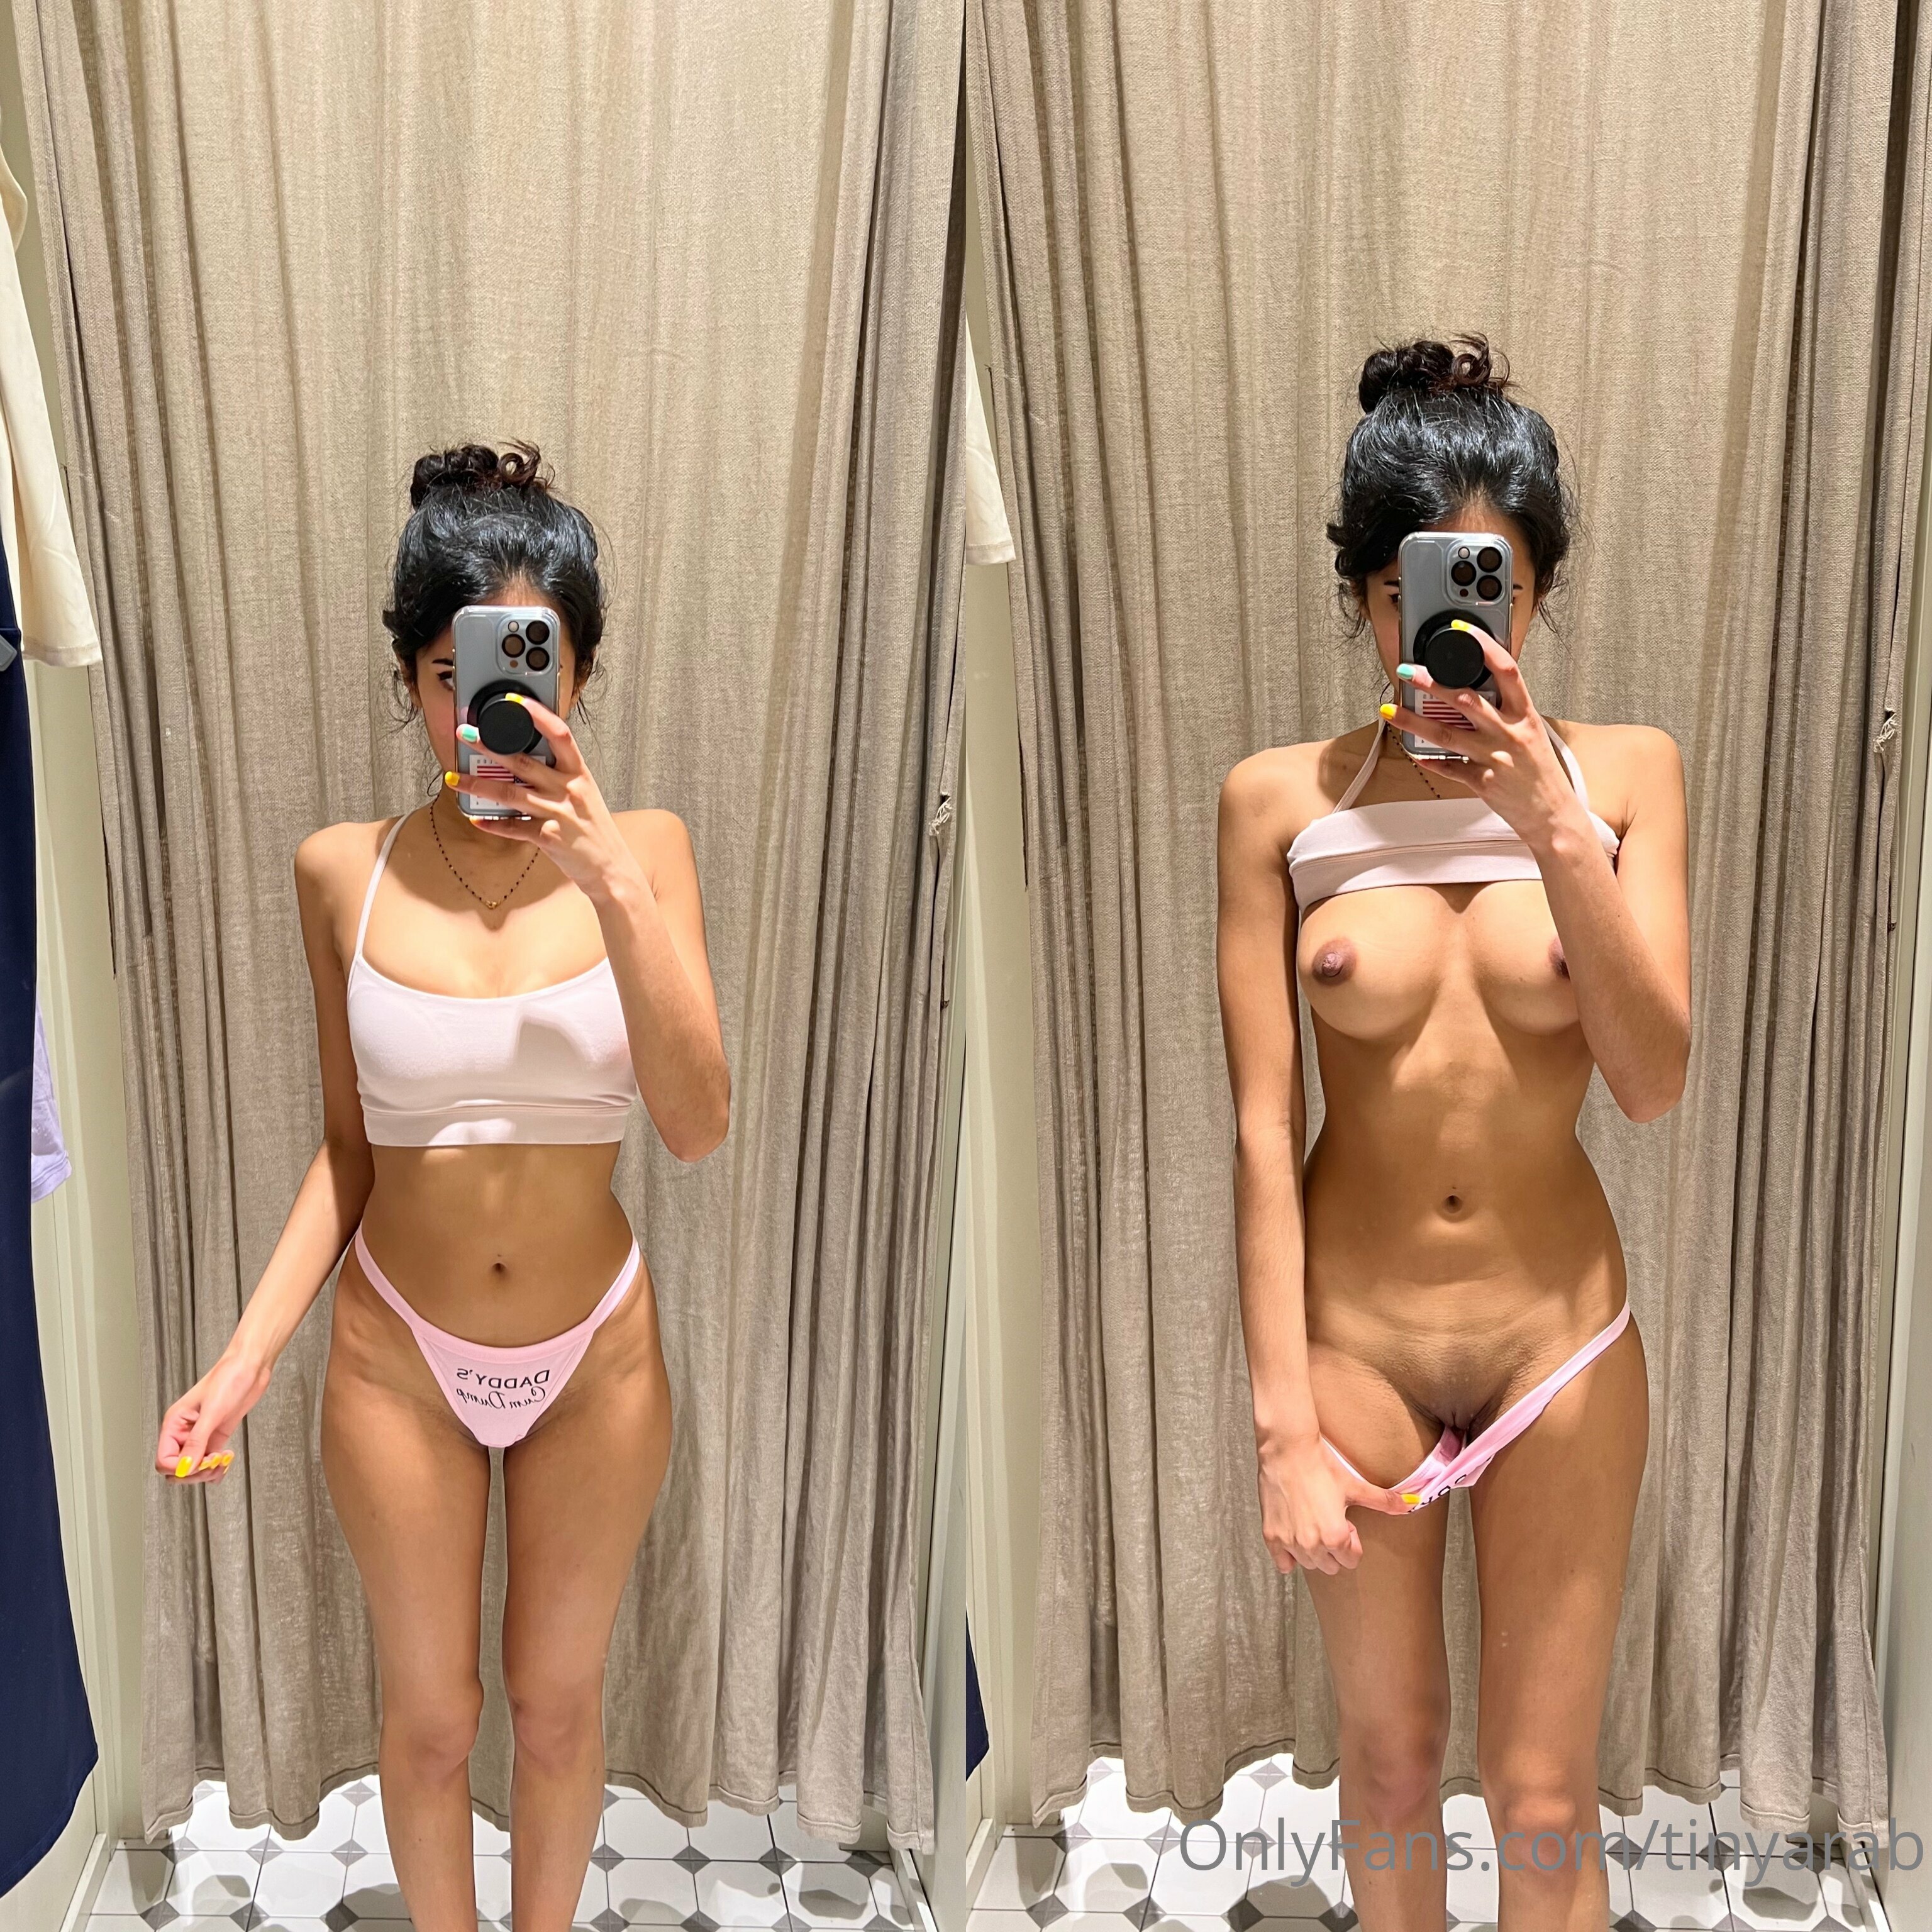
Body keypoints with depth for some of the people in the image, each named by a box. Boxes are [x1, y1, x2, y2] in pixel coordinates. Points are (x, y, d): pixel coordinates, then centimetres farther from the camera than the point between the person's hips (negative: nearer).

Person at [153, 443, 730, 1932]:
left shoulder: (641, 849, -11)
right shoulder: (345, 871, -8)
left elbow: (697, 1127, -21)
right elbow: (349, 1145, 0)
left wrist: (610, 884, -31)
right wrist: (247, 1356, -9)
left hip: (596, 1347, 0)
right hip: (400, 1348, 1)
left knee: (557, 1699, 19)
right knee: (430, 1713, 18)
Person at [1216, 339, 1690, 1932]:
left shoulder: (1623, 771, -5)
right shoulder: (1280, 799, -7)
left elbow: (1655, 1082, -13)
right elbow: (1263, 1127, -8)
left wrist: (1554, 824, -25)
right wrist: (1284, 1421, -9)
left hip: (1559, 1334, 0)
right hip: (1352, 1332, 0)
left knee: (1546, 1796, 11)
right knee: (1390, 1756, 18)